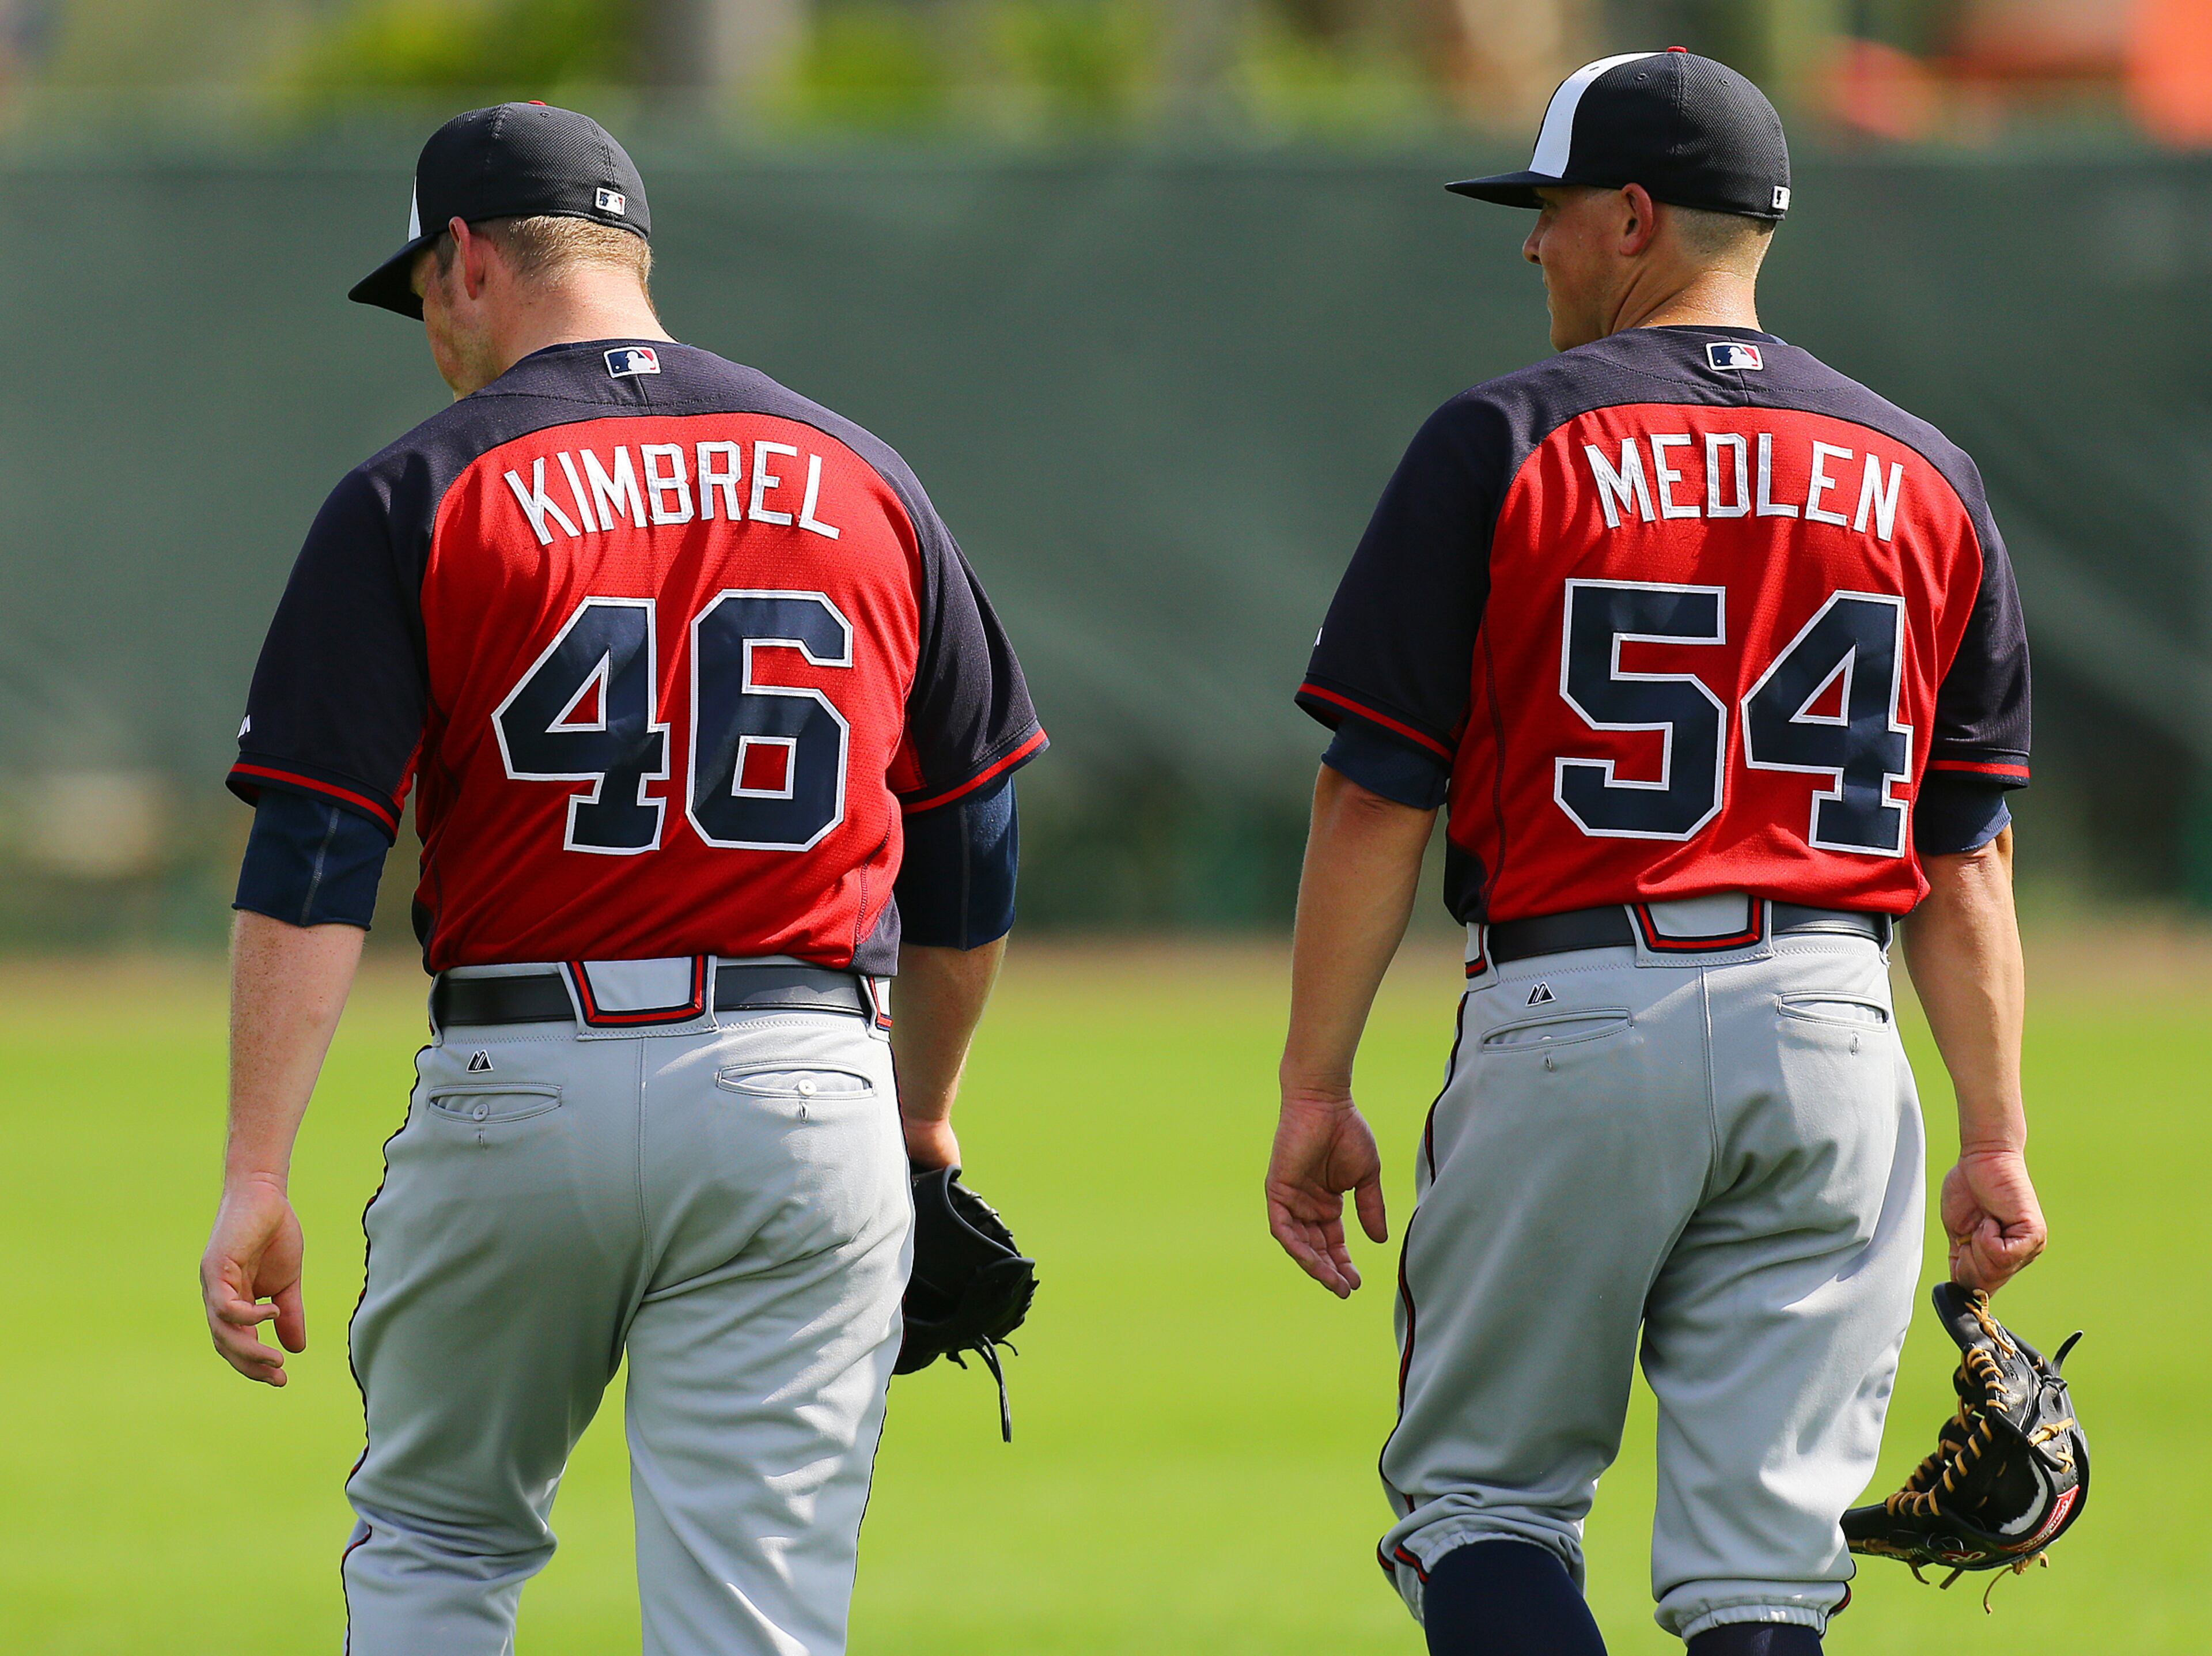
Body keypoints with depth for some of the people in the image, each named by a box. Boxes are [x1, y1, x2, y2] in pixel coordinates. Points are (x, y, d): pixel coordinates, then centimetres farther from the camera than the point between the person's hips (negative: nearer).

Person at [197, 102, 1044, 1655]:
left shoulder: (421, 495, -1)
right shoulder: (860, 478, 10)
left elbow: (313, 865, -9)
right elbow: (973, 853, 15)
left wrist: (256, 1177, -11)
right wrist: (922, 1114, 28)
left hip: (520, 1098, -2)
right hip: (801, 1102, 2)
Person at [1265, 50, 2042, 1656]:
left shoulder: (1501, 446, -3)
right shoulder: (1926, 480, 10)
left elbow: (1375, 801, -5)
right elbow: (1968, 860, 8)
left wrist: (1314, 1093, 0)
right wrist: (1995, 1138, 8)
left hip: (1573, 1025, -3)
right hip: (1830, 1042, 4)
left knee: (1481, 1491, 7)